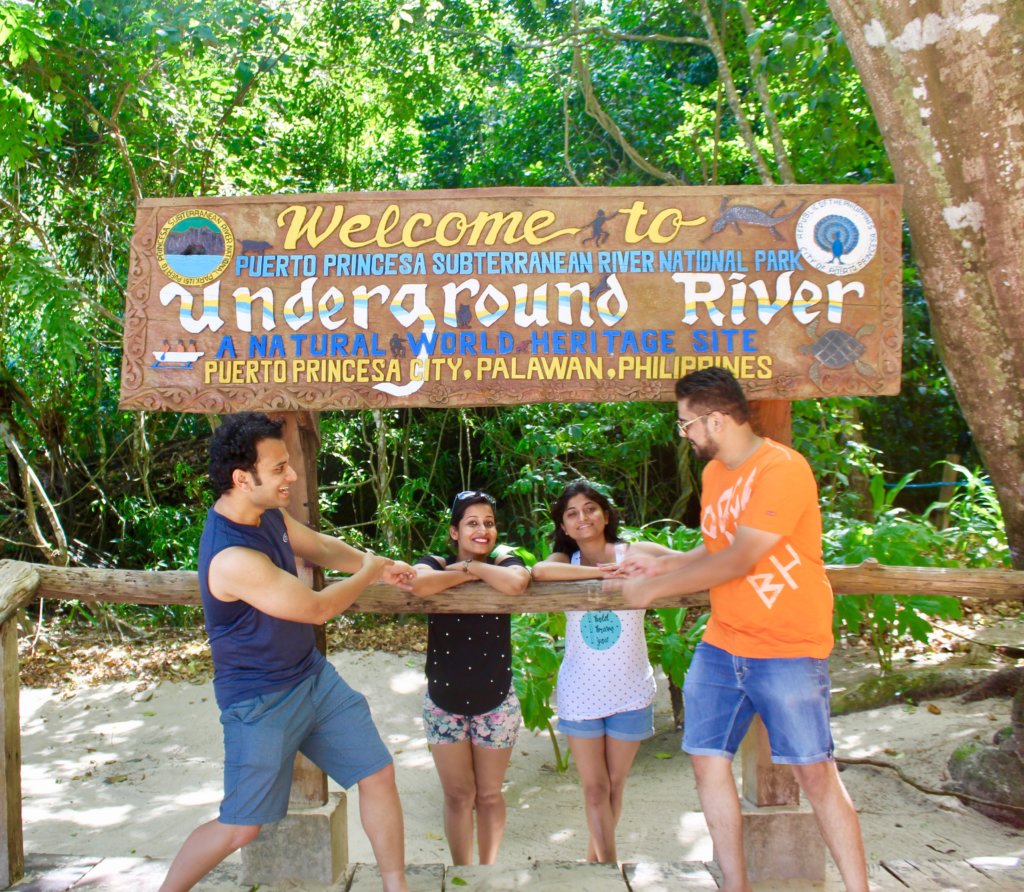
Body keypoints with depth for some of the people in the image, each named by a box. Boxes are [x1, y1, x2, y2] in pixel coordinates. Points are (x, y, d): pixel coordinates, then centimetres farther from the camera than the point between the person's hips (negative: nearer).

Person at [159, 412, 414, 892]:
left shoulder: (268, 512, -4)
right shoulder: (232, 558, -32)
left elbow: (321, 547, 16)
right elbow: (316, 608, -23)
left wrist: (381, 565, 5)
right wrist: (369, 573, -7)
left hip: (314, 676, 8)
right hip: (261, 703, -8)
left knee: (378, 774, 9)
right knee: (240, 827, 5)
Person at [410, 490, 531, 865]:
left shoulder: (506, 562, -3)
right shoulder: (436, 563, -4)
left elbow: (515, 584, -29)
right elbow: (419, 584, -30)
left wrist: (470, 566, -16)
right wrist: (470, 574, -20)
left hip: (496, 702, 0)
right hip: (444, 703, 0)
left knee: (489, 794, 14)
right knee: (458, 795, 11)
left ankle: (488, 869, 33)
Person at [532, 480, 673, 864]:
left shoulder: (635, 552, -6)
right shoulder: (566, 561, -1)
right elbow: (540, 571, -27)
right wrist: (601, 571, -28)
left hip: (630, 690, 0)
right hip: (580, 692, 0)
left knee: (615, 784, 15)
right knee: (594, 788, 4)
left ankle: (595, 856, 36)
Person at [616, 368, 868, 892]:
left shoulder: (782, 469, -17)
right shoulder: (713, 472, 10)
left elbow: (738, 560, -21)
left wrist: (654, 589, -15)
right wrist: (660, 564, 6)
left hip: (787, 648, -7)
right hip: (721, 646, 8)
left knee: (814, 772, -3)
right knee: (707, 761, 5)